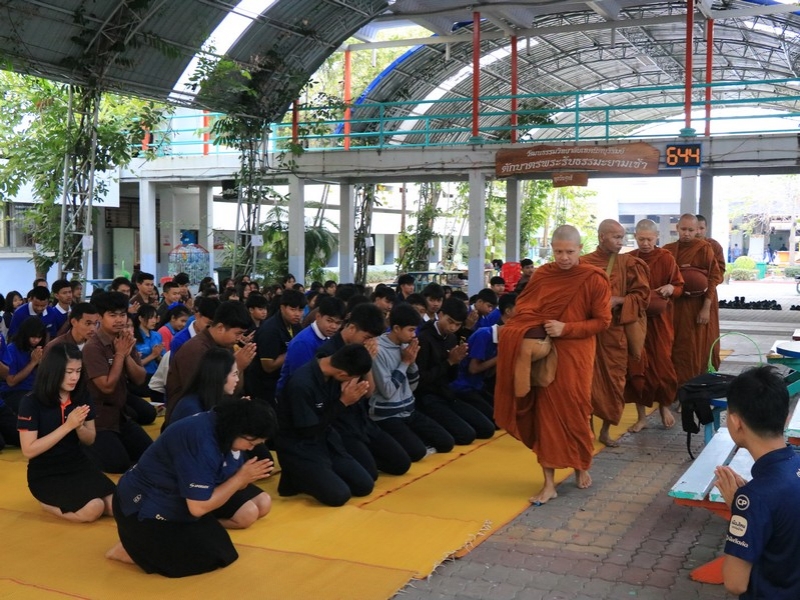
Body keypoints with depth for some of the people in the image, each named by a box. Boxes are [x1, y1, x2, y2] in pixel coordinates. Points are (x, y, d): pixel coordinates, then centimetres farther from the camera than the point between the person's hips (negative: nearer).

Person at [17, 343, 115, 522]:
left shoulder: (82, 397, -2)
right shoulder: (31, 403, -16)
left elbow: (90, 440, 6)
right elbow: (28, 450, -19)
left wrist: (79, 426, -18)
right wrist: (68, 425, -24)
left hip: (78, 464, 5)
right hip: (45, 474, -5)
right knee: (93, 509, -26)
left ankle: (66, 500, 8)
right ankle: (47, 501, 2)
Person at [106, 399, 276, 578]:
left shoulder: (224, 426, -5)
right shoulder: (201, 442, -32)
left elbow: (230, 484, 3)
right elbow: (198, 507, -29)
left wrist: (248, 477, -19)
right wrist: (241, 477, -24)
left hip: (178, 499, 10)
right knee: (210, 557, -16)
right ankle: (132, 549, -1)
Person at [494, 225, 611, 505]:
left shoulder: (594, 279, -6)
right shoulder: (541, 275, 3)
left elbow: (602, 321, -6)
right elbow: (523, 308, 10)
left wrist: (566, 329, -18)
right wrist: (532, 332, -10)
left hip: (576, 355, -2)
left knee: (575, 411, 7)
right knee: (547, 413, 2)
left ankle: (581, 466, 34)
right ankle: (549, 482, 7)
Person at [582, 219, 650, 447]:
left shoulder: (628, 263, 3)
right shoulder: (584, 263, 0)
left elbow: (643, 295, 0)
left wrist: (617, 300, -14)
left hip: (616, 330, 1)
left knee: (614, 380, 4)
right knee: (588, 380, 0)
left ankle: (606, 430, 16)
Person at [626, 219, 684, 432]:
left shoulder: (666, 258, -3)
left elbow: (679, 287, 2)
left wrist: (671, 289, -20)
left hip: (659, 321, -1)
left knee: (662, 364, 0)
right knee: (636, 366, 0)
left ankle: (665, 406, 28)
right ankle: (641, 416, 11)